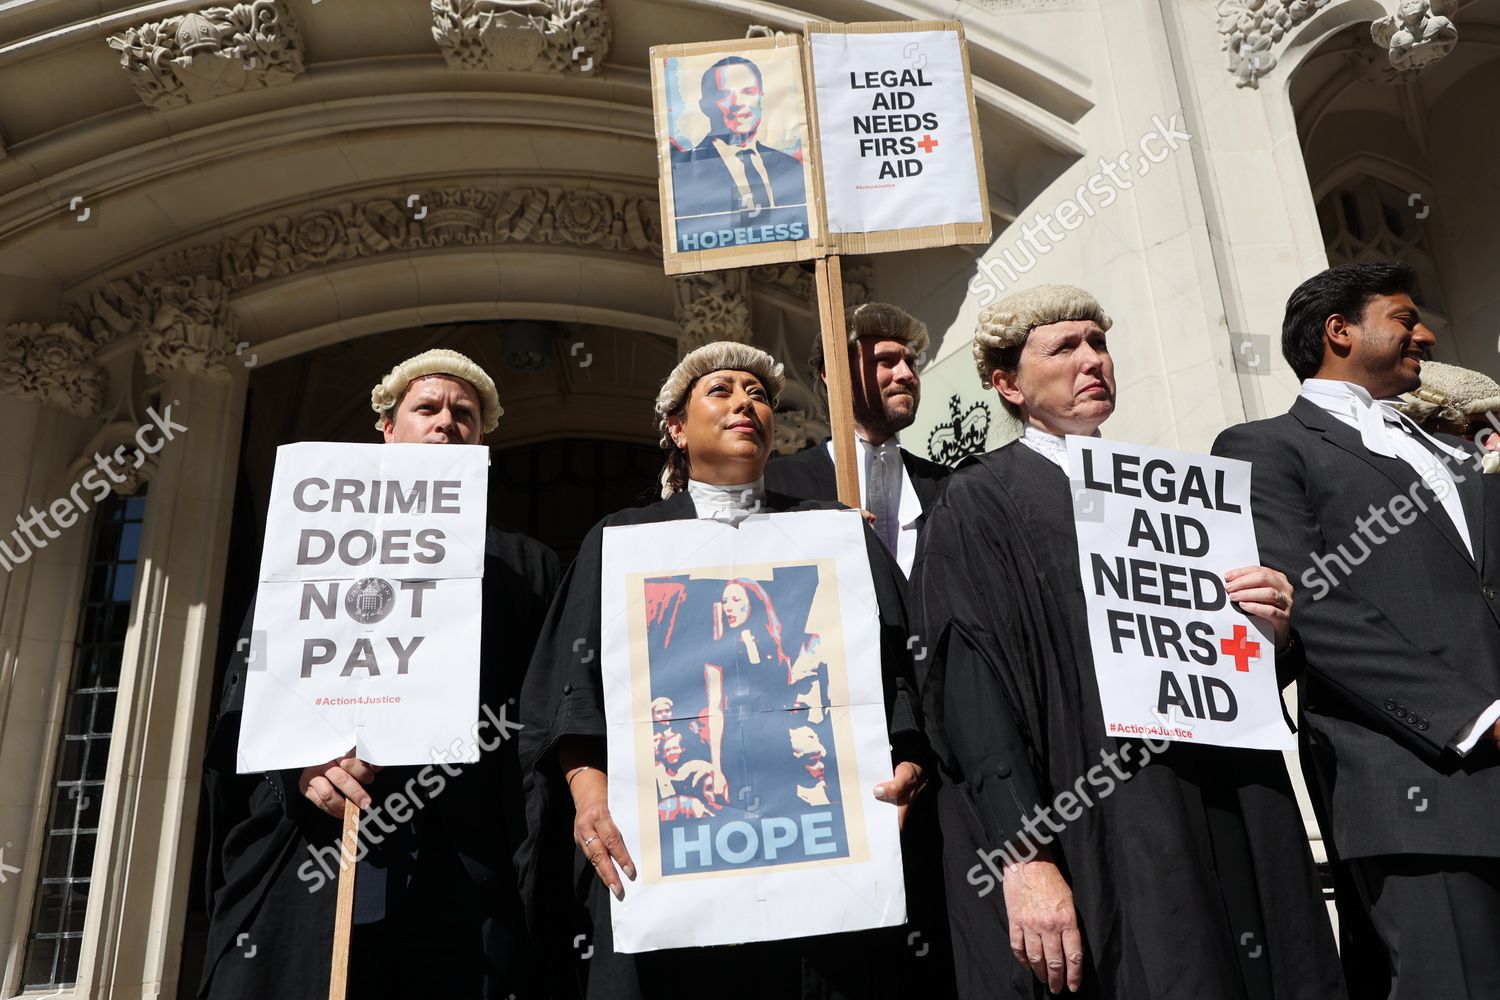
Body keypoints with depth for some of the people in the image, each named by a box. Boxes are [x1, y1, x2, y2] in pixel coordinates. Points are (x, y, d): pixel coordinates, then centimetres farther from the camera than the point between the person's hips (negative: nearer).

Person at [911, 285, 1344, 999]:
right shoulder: (977, 507, -3)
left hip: (1231, 820, 6)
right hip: (1095, 842, -6)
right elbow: (969, 695, -11)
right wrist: (1025, 860, -19)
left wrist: (1273, 626, -3)